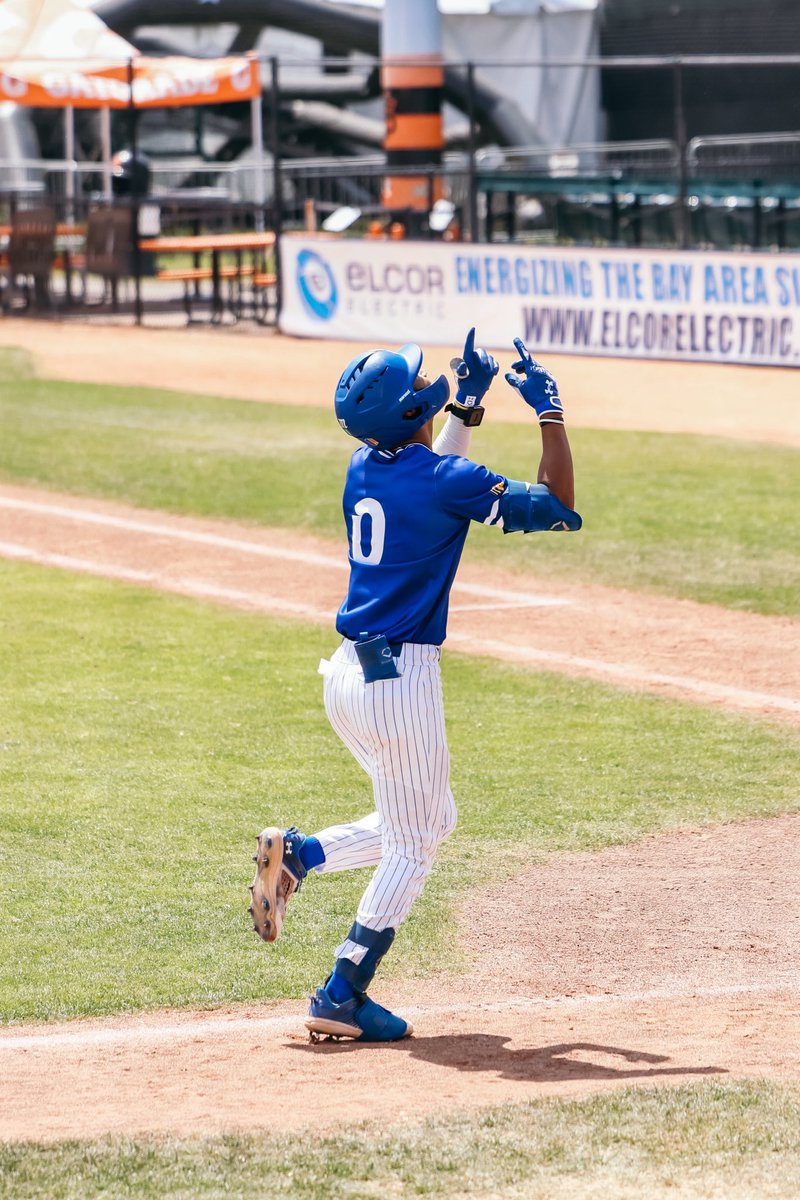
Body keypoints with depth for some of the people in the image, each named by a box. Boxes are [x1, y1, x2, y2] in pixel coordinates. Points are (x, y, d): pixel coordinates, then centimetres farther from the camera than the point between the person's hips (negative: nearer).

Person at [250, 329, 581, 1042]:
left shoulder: (365, 469, 7)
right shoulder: (446, 480, -15)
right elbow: (557, 507, -11)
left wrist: (468, 402, 26)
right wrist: (549, 410, -4)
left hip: (347, 675, 8)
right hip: (401, 682, -8)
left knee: (431, 821, 22)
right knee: (412, 846, 4)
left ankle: (298, 855, 7)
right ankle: (342, 997, 2)